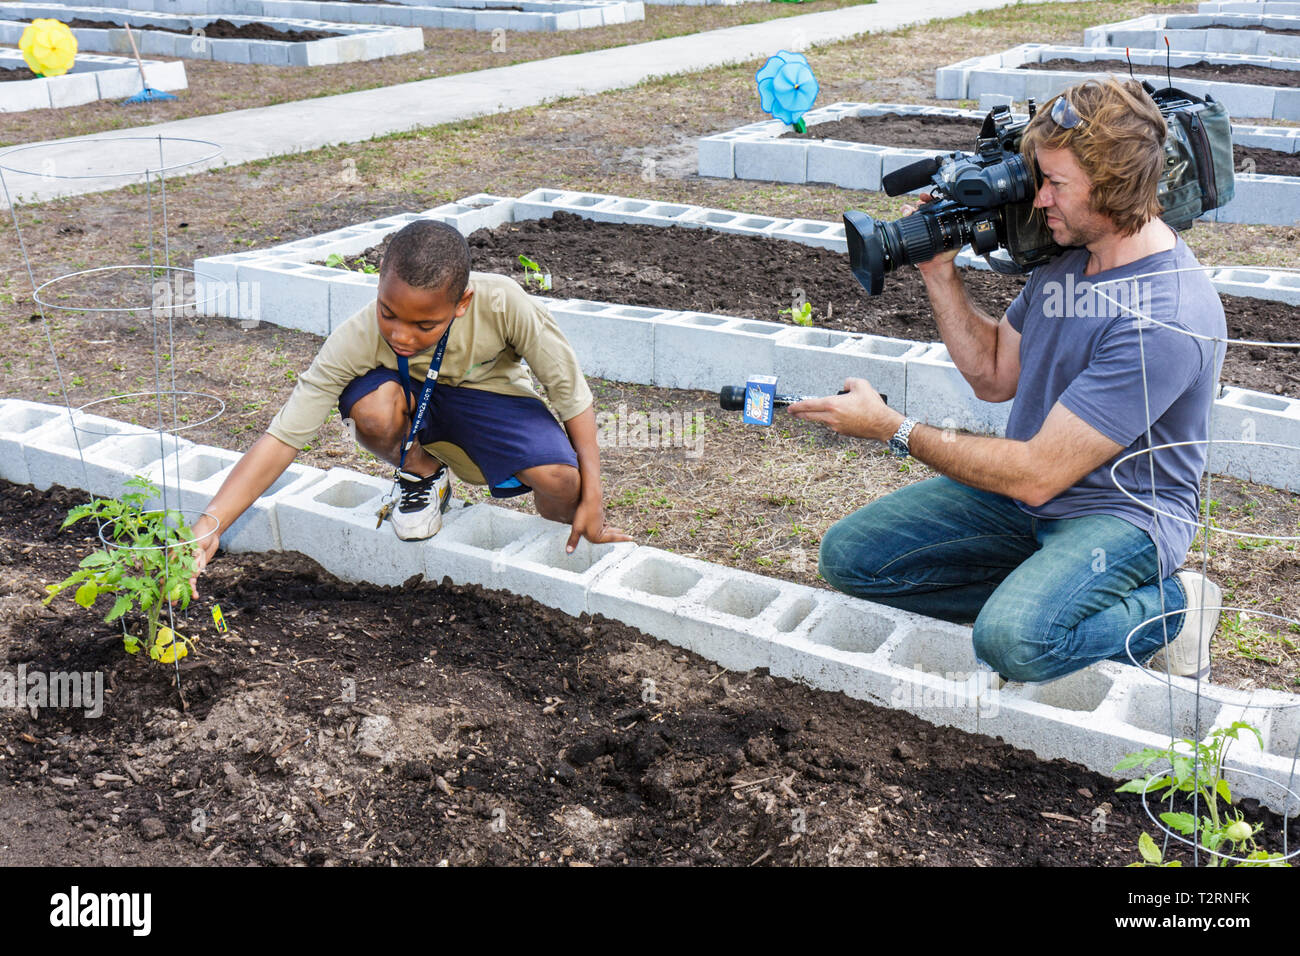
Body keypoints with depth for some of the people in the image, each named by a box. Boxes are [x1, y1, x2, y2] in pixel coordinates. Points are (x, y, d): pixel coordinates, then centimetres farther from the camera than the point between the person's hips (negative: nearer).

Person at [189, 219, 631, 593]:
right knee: (374, 407, -36)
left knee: (562, 484, -31)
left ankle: (560, 528, 8)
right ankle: (422, 475, -2)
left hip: (488, 396, 0)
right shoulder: (357, 340, -32)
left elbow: (571, 390, -20)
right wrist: (209, 526, -44)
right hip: (413, 401, 1)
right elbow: (282, 437, -32)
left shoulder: (503, 303, -33)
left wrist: (591, 500, -19)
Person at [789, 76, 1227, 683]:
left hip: (1121, 513, -8)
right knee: (849, 555, -3)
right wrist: (940, 273, -4)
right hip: (1025, 488, 8)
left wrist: (892, 428, -19)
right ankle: (1042, 588, 2)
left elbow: (1037, 474, -26)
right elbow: (994, 376, 10)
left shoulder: (1168, 318, -28)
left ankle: (1164, 604, -5)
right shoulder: (1068, 254, 0)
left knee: (1015, 640, -36)